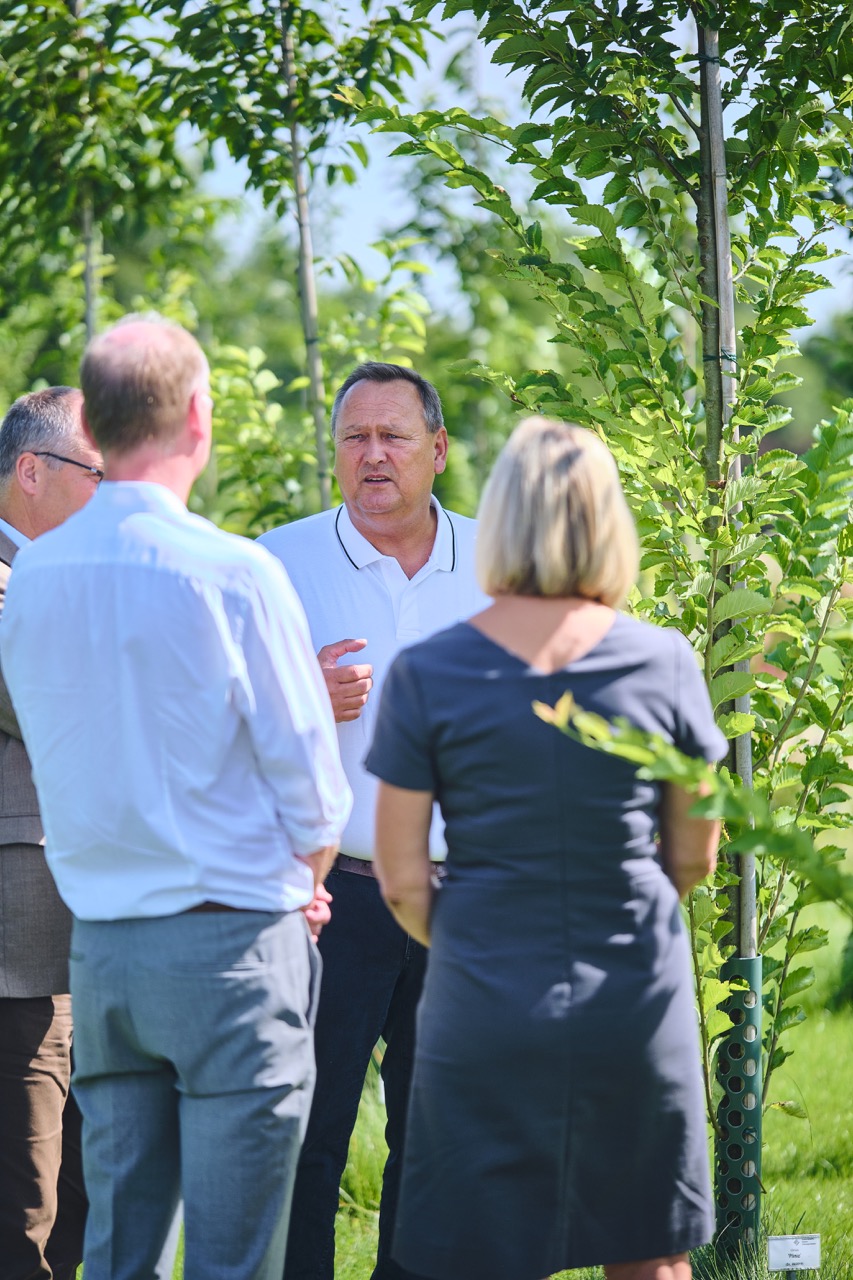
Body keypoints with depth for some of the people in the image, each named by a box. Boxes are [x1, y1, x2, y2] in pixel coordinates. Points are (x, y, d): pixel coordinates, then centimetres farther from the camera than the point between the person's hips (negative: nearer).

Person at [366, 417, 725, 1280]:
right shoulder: (663, 663, -4)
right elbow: (694, 858, 6)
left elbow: (402, 882, -4)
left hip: (484, 1014, -1)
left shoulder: (427, 675, -8)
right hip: (636, 1007, 1)